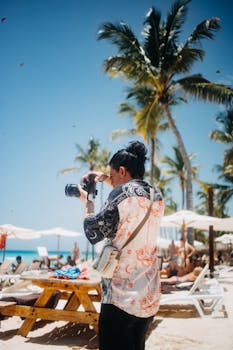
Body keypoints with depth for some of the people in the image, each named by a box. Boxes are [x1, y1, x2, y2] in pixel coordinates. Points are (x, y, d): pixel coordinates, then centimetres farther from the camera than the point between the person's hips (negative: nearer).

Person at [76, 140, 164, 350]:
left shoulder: (122, 193, -12)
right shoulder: (157, 197, 8)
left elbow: (94, 232, -7)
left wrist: (88, 202, 8)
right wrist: (108, 180, 27)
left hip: (121, 297, -7)